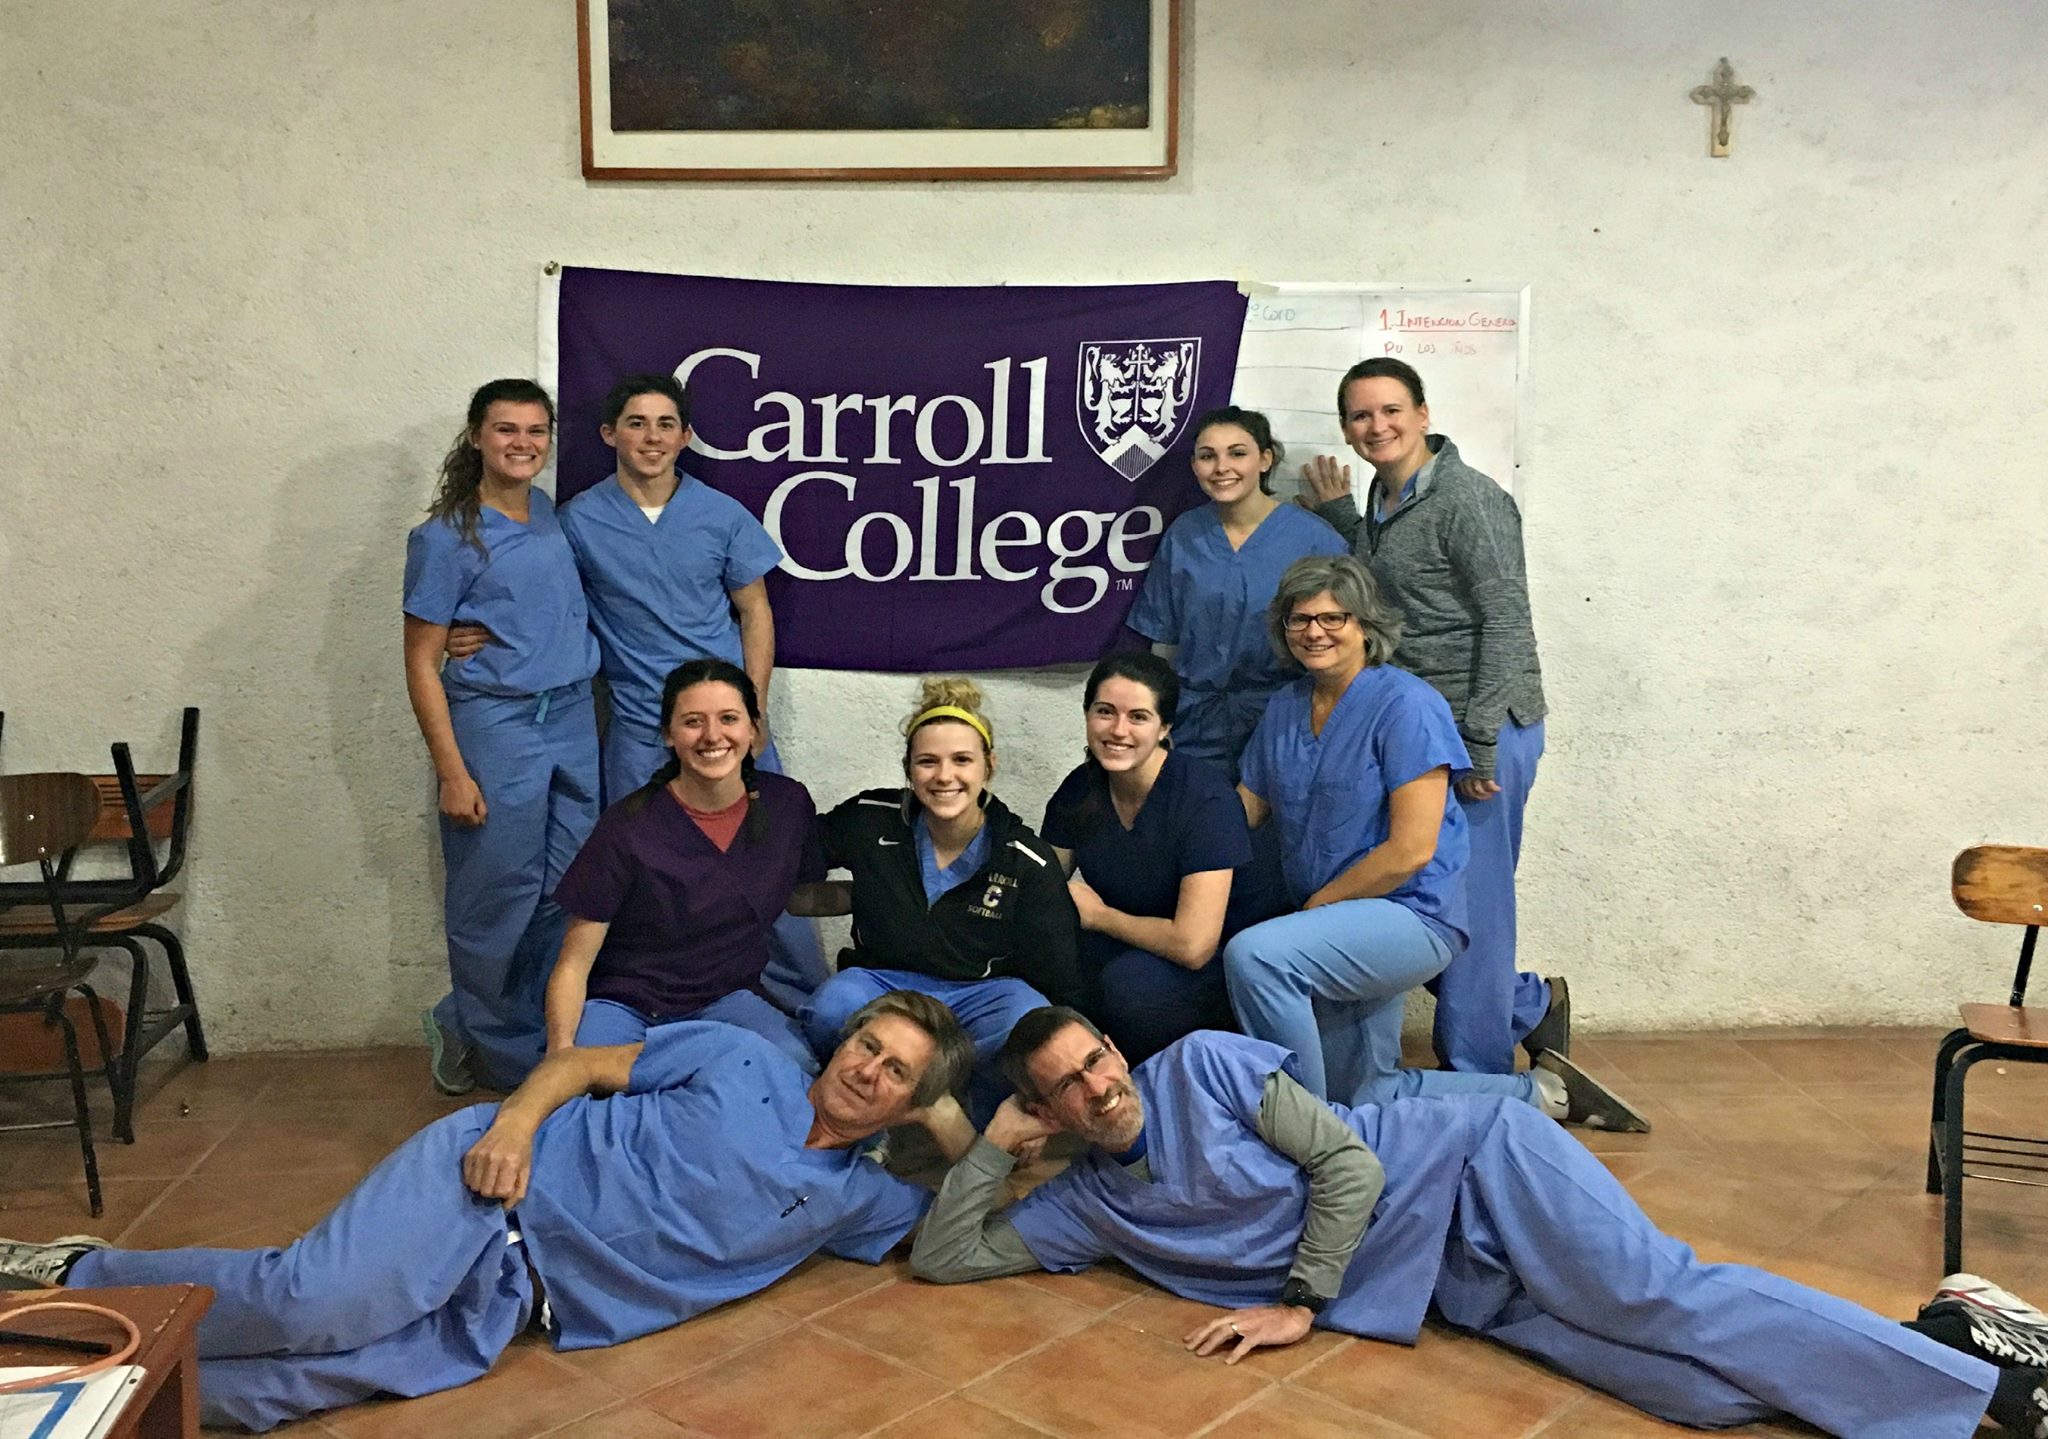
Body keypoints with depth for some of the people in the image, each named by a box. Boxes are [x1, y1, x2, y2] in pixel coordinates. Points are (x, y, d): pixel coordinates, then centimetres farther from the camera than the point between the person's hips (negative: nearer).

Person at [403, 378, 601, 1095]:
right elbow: (421, 663, -7)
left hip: (573, 720, 6)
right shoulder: (445, 537, -6)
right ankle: (499, 1055, 21)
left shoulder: (553, 513, 10)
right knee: (500, 899, 1)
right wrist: (452, 772, -12)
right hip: (495, 724, -6)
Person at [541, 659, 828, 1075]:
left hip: (726, 1000, 3)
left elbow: (801, 895, 18)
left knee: (800, 1068, -30)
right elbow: (573, 965, -10)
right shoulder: (629, 825, -13)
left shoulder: (788, 805, -1)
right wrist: (561, 1049, -25)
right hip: (624, 1004, -3)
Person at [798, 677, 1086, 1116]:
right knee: (833, 1009, -33)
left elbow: (1061, 982, -6)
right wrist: (856, 896, -3)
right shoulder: (871, 820, -5)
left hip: (980, 993, -1)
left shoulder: (1029, 863, -8)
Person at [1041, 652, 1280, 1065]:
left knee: (1131, 982, -34)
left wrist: (1098, 915, -16)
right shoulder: (1081, 788, -5)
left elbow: (1193, 945, -30)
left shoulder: (1205, 799, -24)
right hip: (1136, 949, 6)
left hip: (1226, 956, -5)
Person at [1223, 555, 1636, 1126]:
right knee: (1366, 1104, 16)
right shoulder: (1283, 709, 8)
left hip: (1411, 915, -8)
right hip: (1333, 932, 9)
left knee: (1253, 954, -32)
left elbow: (1412, 849, -20)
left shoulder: (1404, 705, -14)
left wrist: (1316, 905, -15)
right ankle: (1539, 1092, 31)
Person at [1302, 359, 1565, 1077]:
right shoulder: (1382, 504, 15)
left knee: (1468, 899, -2)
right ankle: (1532, 1004, 30)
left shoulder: (1469, 500, -11)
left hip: (1482, 729, -9)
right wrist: (1338, 513, 20)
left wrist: (1480, 743, -20)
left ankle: (1476, 1079, 15)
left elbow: (1506, 624, -15)